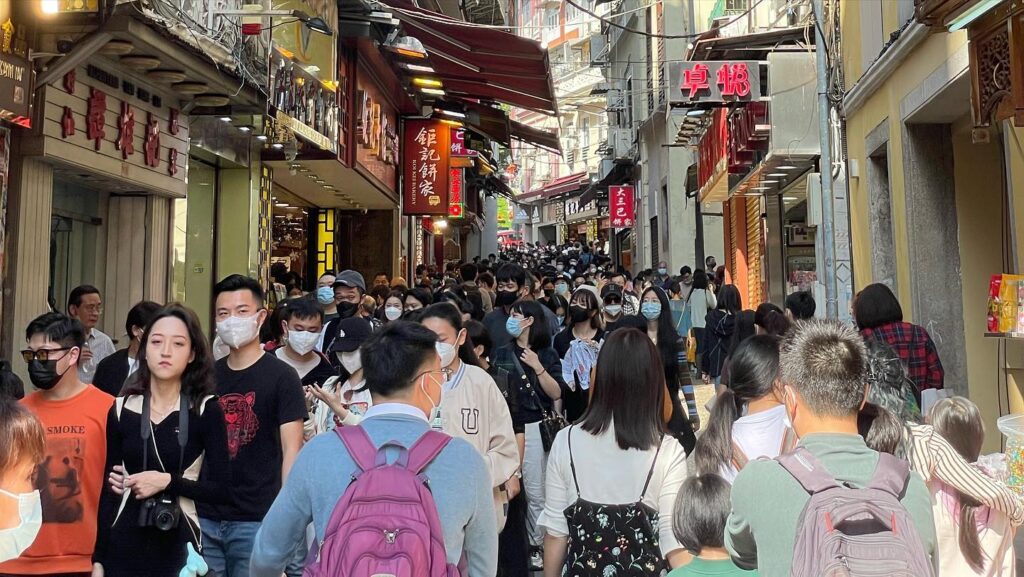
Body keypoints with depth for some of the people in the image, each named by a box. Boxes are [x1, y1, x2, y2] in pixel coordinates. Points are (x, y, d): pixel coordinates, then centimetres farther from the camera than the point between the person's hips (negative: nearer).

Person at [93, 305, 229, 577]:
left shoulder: (207, 411, -6)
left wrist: (167, 481, -17)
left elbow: (221, 489, -7)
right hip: (123, 545, 2)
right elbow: (108, 491, 5)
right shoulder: (121, 409, 1)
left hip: (178, 545, -2)